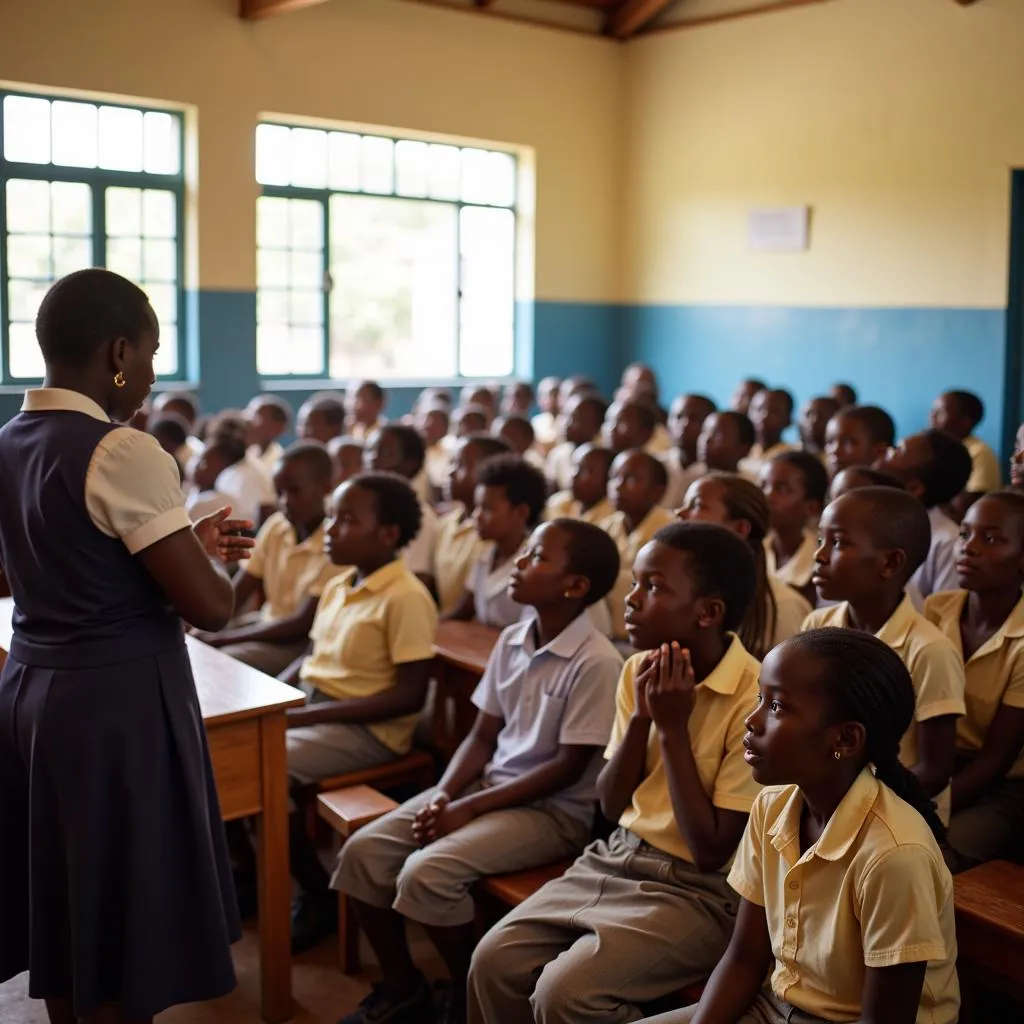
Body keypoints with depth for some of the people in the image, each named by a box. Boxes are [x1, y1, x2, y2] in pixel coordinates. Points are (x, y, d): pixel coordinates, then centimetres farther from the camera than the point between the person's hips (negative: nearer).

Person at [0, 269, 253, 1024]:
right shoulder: (125, 454, -19)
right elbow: (212, 606, -20)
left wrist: (189, 546, 13)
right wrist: (211, 556, 0)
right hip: (120, 705, -8)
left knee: (65, 911, 21)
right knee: (121, 927, 7)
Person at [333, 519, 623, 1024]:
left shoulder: (595, 663, -18)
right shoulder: (511, 641, 5)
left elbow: (568, 768, -18)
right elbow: (482, 737, 9)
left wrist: (469, 808, -17)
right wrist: (443, 794, -10)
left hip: (554, 810, -7)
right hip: (488, 787, 8)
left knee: (427, 872, -26)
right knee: (363, 851, -7)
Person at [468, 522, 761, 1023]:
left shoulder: (754, 699, -21)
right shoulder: (638, 672, 2)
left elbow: (711, 852, -19)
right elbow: (611, 806, 3)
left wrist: (673, 727, -20)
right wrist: (642, 717, -12)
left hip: (697, 890, -6)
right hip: (617, 859, 7)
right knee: (493, 961, -7)